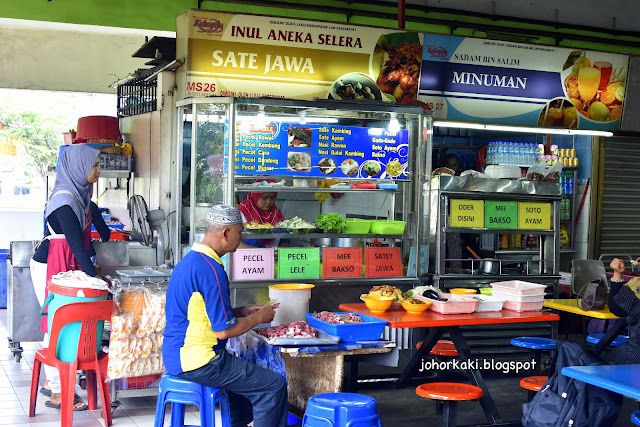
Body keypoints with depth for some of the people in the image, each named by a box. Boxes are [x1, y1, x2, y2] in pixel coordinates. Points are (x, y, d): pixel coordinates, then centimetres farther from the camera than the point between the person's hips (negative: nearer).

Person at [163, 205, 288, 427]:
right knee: (274, 386, -9)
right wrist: (259, 318, -5)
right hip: (197, 362, -11)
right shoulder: (210, 270, -21)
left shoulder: (189, 260, 11)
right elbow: (224, 330, -20)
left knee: (246, 374, 31)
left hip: (178, 356, 11)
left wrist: (242, 311, 15)